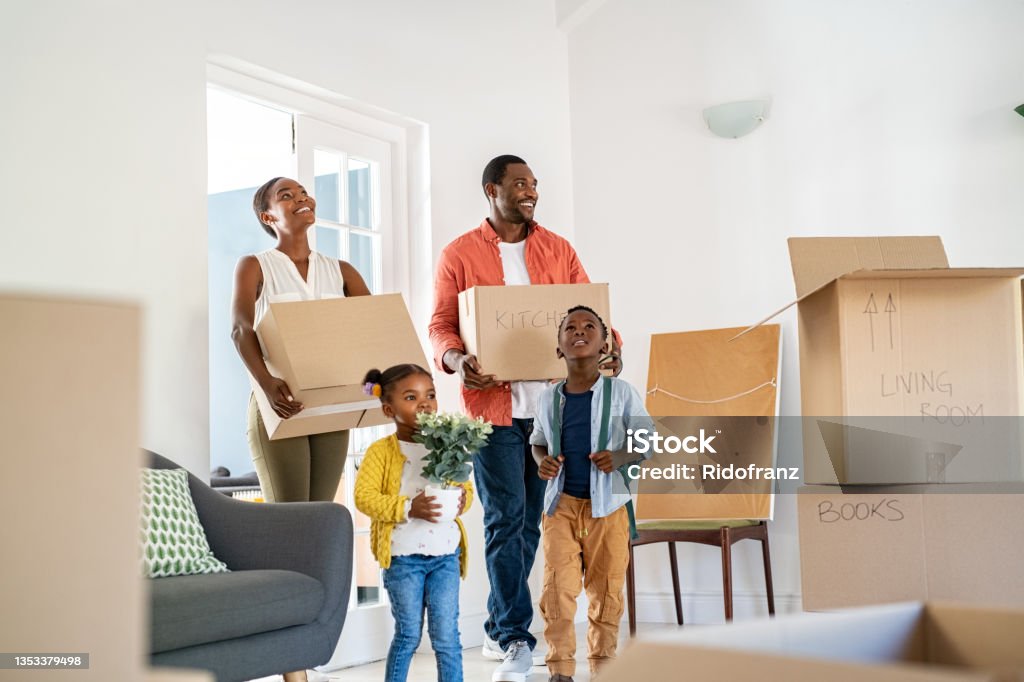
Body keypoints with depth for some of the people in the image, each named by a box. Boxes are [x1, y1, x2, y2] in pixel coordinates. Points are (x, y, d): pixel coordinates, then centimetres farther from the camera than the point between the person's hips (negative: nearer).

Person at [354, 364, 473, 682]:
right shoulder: (382, 451, -6)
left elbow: (466, 485, 10)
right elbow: (364, 497, -13)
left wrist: (463, 498, -14)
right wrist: (407, 508, -23)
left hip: (446, 553, 3)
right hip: (403, 556, -3)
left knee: (446, 635, 4)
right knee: (408, 634, 8)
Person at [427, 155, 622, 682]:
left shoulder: (558, 250, 13)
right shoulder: (459, 255, 4)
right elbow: (441, 325, 1)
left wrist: (609, 346, -10)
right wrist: (456, 360, -20)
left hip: (551, 402, 3)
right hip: (492, 404, -3)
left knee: (531, 520, 8)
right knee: (505, 517, -7)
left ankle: (499, 630, 21)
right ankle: (516, 639, -4)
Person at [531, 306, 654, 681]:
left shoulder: (622, 392, -5)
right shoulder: (548, 399, 2)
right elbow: (538, 441, 18)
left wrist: (621, 457, -17)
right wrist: (542, 461, -4)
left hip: (607, 505, -1)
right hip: (561, 503, 1)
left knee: (606, 590, 7)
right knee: (557, 588, -4)